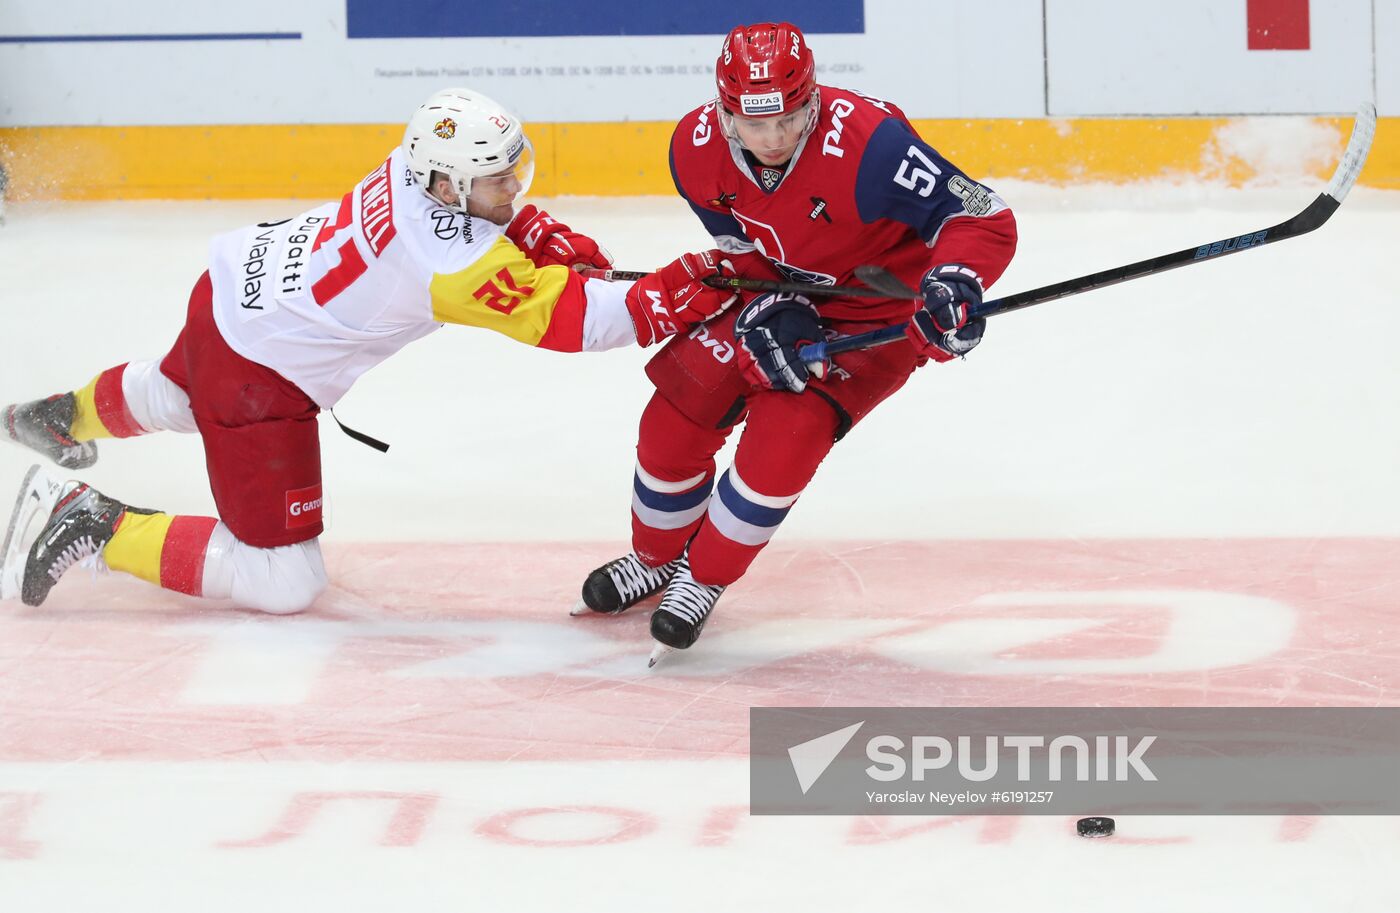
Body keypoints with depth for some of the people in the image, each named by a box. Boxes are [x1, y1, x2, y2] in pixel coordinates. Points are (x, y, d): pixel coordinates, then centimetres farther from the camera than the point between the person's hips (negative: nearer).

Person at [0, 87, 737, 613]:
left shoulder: (422, 162, -10)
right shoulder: (454, 262, -33)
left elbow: (494, 217, 12)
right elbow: (565, 319, -29)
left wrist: (553, 242, -4)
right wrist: (674, 298, -28)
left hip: (229, 290, 9)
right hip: (258, 375, -9)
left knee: (182, 395, 44)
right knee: (285, 581, -5)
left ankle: (60, 418, 68)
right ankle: (98, 528, -2)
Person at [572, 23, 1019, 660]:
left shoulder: (865, 142, -36)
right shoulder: (697, 147, -19)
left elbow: (986, 221, -32)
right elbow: (744, 248, -3)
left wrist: (953, 283, -50)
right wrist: (769, 314, -20)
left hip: (877, 314, -5)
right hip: (774, 294, 5)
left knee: (782, 439, -21)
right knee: (673, 421, 2)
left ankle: (704, 581, 3)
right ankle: (655, 560, 32)